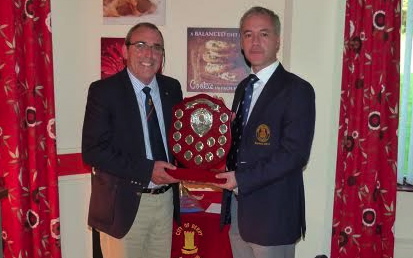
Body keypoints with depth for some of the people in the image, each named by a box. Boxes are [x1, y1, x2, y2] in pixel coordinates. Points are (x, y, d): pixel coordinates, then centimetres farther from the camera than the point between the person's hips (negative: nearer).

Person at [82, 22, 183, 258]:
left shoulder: (172, 88, 4)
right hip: (124, 203, -4)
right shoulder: (104, 91, -10)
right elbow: (93, 150, -15)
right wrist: (146, 170, -22)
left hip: (166, 199, 5)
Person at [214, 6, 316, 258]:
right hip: (238, 206, 7)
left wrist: (242, 179, -19)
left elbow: (295, 154, -19)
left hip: (272, 212, -7)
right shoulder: (243, 87, 12)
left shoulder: (297, 89, -12)